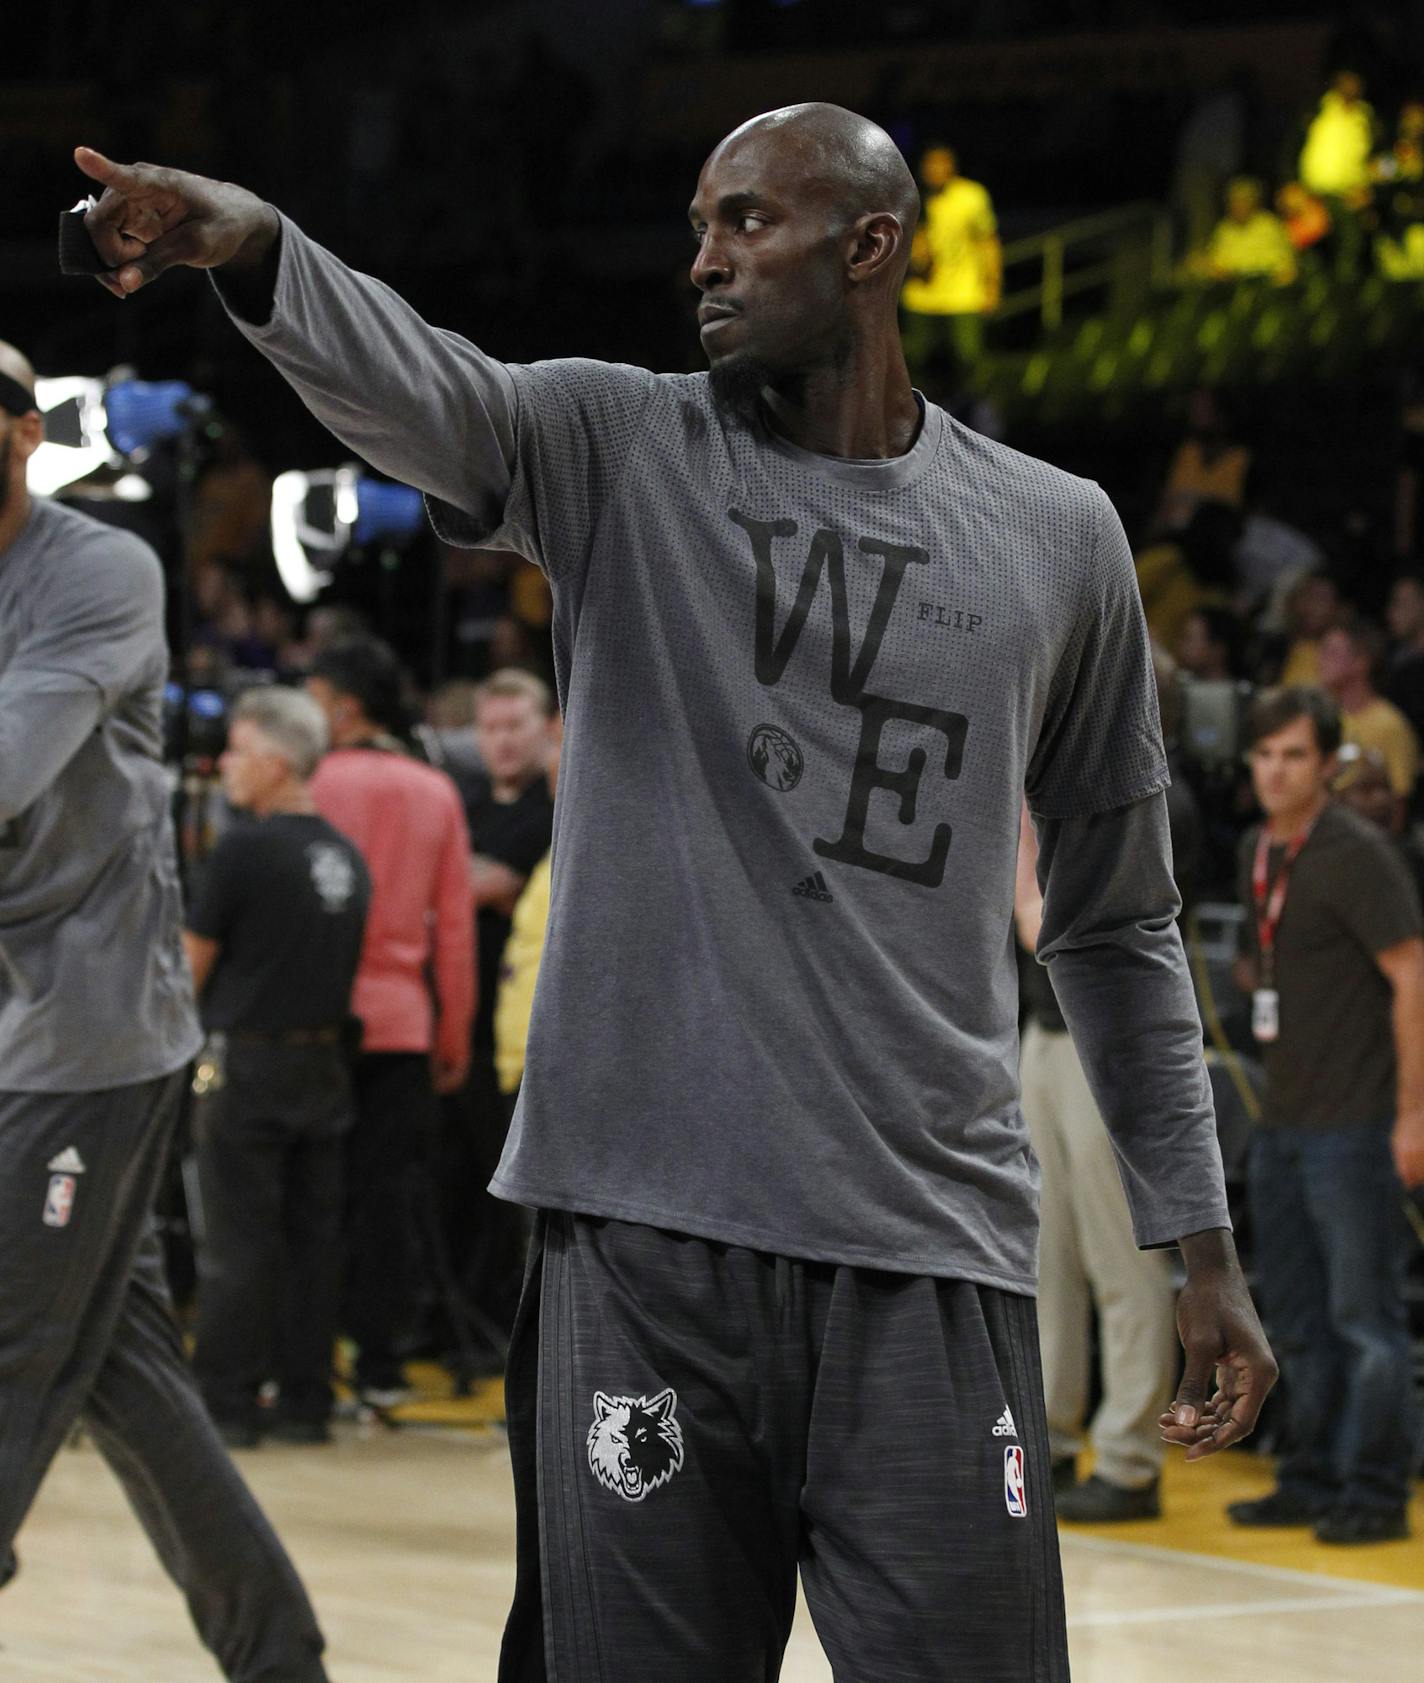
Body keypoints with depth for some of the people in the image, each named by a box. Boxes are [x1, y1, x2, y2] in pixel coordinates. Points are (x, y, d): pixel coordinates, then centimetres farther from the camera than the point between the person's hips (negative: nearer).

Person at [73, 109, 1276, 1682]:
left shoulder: (1057, 538, 10)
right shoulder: (621, 452, 6)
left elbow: (1117, 920, 18)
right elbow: (426, 390, -17)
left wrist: (1197, 1236, 16)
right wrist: (249, 244, -38)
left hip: (933, 1258, 1)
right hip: (646, 1235, -1)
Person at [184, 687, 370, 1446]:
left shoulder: (244, 849, -13)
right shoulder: (346, 856, 7)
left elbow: (191, 964, -6)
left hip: (249, 1062, -6)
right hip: (326, 1062, 6)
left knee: (238, 1246, -1)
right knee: (314, 1236, 8)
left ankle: (228, 1404, 1)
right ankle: (305, 1402, 11)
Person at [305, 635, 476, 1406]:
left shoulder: (317, 784, -6)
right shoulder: (436, 793, 7)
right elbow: (457, 924, 7)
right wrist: (454, 1036, 12)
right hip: (403, 1019, 3)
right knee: (385, 1195, 6)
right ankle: (378, 1362, 6)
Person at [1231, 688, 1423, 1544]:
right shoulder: (1258, 850, 11)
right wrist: (1249, 977, 9)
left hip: (1352, 1120, -8)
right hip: (1282, 1119, 8)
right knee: (1299, 1316, 13)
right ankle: (1312, 1481, 21)